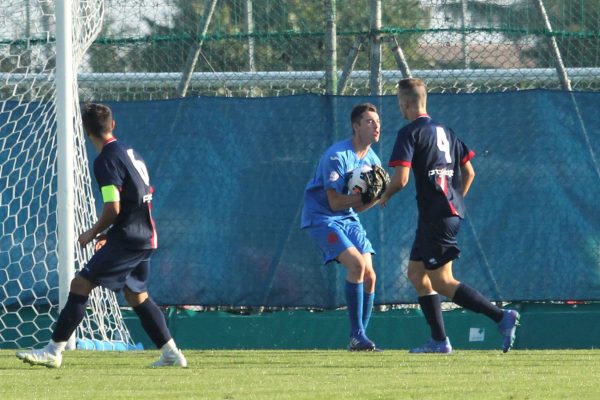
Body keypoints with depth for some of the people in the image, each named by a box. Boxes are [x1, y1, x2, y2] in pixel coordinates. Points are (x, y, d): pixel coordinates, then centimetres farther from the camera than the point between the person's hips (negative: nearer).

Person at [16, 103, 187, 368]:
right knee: (136, 295, 19)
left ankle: (53, 351, -12)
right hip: (144, 237, 9)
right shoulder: (130, 152, 14)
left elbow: (113, 208, -20)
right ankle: (171, 354, 19)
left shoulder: (107, 160, -14)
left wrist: (93, 233, -3)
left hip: (127, 238, -9)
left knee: (80, 285, -9)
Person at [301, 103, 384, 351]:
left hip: (348, 219, 8)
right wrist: (365, 195, -26)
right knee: (356, 264, -25)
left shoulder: (372, 160, 5)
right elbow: (335, 202, -22)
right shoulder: (337, 156, -20)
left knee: (369, 276, -3)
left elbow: (357, 206, 9)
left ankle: (360, 339, 7)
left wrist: (376, 196, -10)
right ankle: (357, 336, -19)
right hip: (322, 217, -8)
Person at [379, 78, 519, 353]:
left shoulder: (410, 133, -9)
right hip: (452, 212, 9)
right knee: (416, 272, 15)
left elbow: (400, 179, -16)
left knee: (442, 282, -8)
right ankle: (439, 340, 11)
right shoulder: (445, 131, 17)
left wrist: (385, 196, 3)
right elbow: (469, 172, 18)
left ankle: (501, 317, -19)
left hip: (435, 215, -9)